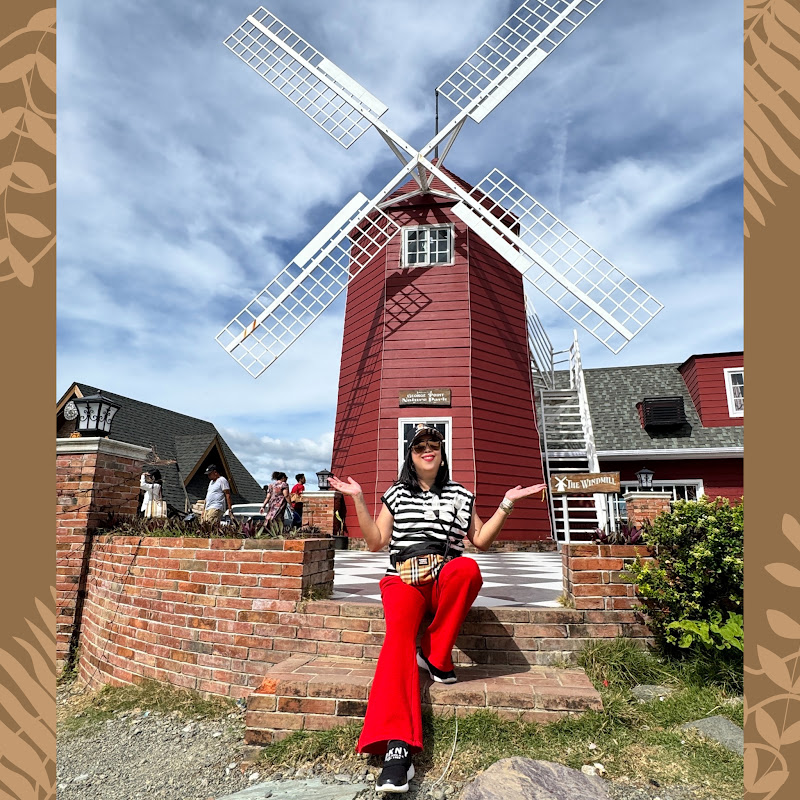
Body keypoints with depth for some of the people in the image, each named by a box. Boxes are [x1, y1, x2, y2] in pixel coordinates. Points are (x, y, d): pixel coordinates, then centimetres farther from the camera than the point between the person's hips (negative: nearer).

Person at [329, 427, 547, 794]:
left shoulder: (460, 495, 15)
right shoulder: (397, 493, 13)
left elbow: (481, 540, 14)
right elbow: (375, 541, 9)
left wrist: (507, 504, 7)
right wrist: (358, 499, 0)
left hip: (445, 581, 1)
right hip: (404, 578, -1)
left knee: (468, 568, -34)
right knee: (399, 631, -32)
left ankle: (434, 654, -18)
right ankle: (396, 744, -41)